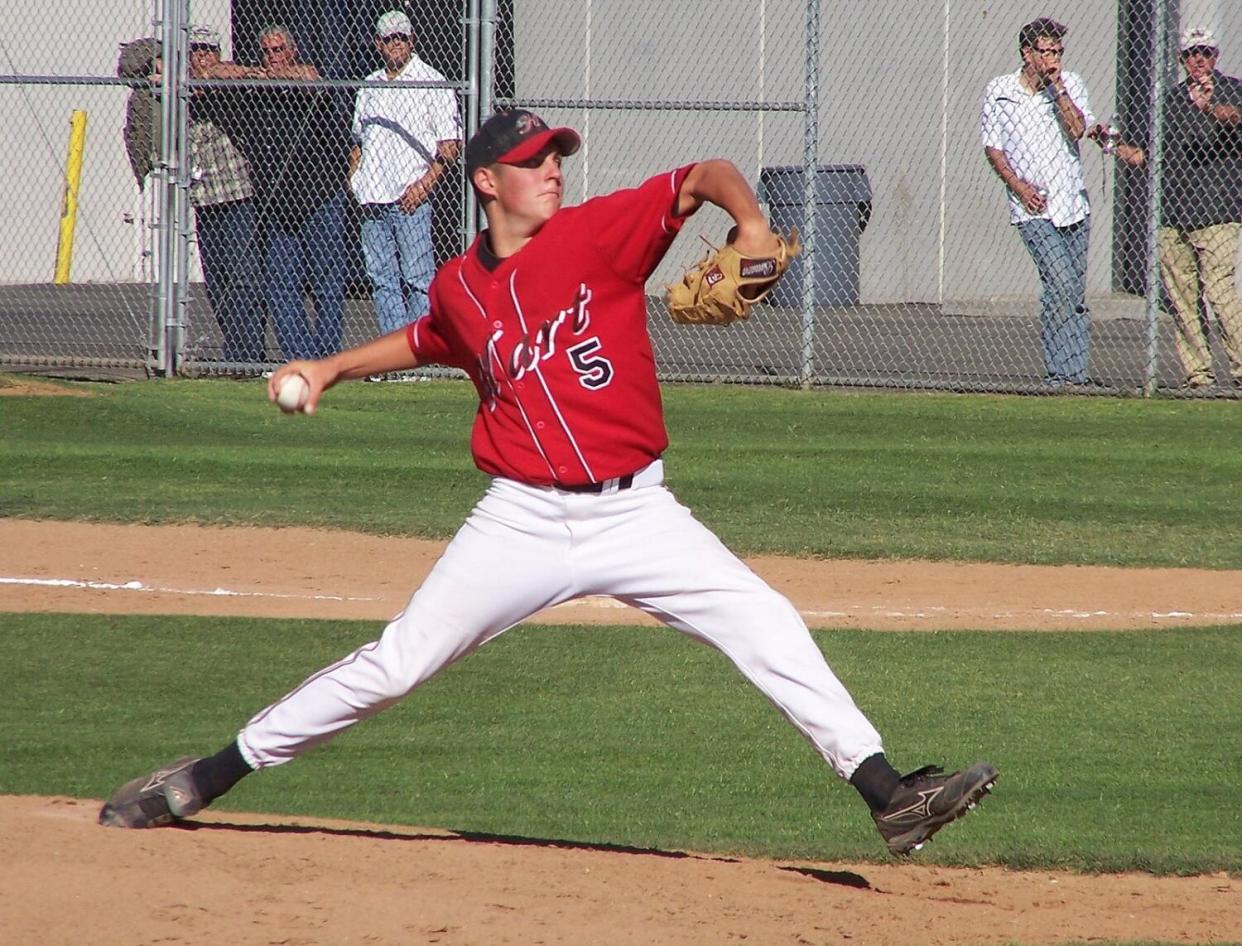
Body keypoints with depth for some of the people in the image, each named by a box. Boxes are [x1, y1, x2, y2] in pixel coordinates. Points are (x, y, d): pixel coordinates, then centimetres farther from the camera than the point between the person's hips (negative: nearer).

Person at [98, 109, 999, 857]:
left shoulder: (598, 231, -4)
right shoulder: (458, 287, 5)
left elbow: (707, 175, -9)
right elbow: (427, 340, 29)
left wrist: (749, 224, -27)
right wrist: (333, 367, 24)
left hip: (635, 512, -1)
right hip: (523, 520, 1)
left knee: (768, 625, -15)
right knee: (395, 664, 0)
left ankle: (887, 795, -14)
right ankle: (209, 776, 11)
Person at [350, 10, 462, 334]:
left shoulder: (431, 83, -2)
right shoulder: (370, 86, 17)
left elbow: (451, 143, -6)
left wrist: (426, 181, -17)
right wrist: (353, 177, 9)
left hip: (410, 198, -6)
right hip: (371, 199, 6)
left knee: (417, 280, -9)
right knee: (381, 279, 6)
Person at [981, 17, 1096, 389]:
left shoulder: (1070, 85, 3)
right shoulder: (999, 91, 0)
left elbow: (1078, 129, -11)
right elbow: (992, 146, 6)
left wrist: (1057, 88, -16)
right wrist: (1019, 187, -6)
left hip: (1073, 204, 3)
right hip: (1033, 208, -3)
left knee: (1075, 296, 5)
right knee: (1061, 283, -20)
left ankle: (1074, 374, 12)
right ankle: (1064, 371, -18)